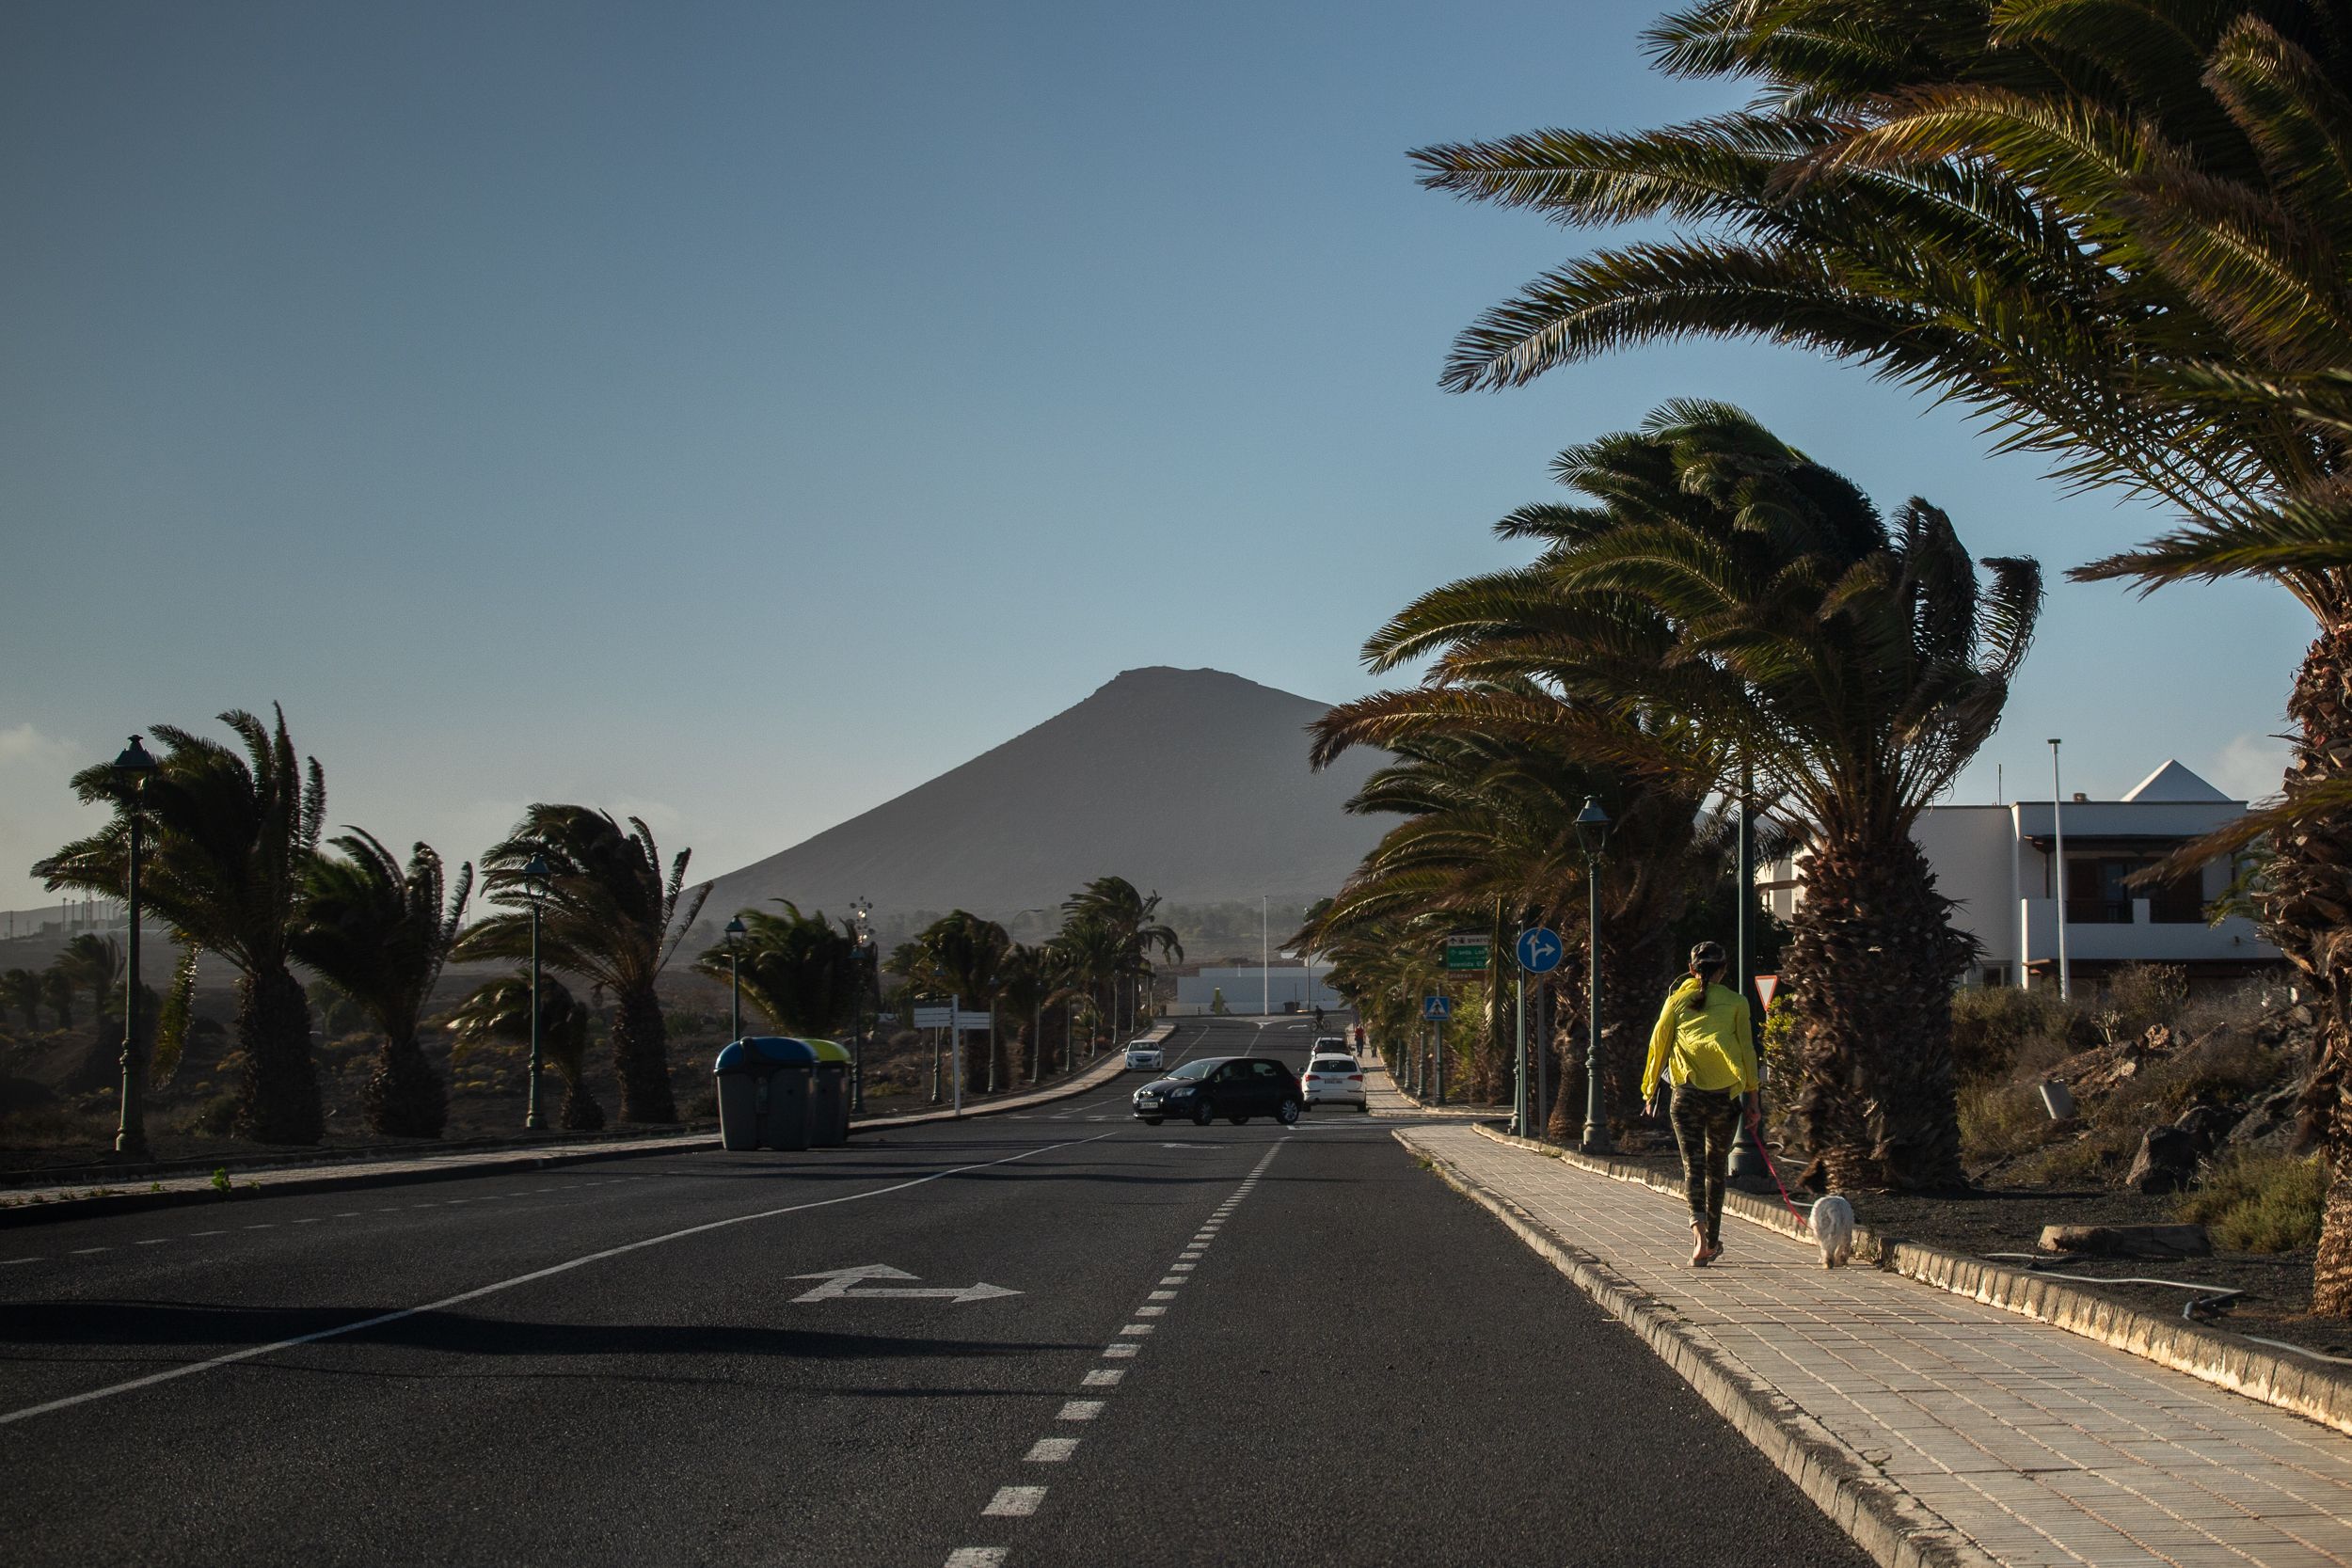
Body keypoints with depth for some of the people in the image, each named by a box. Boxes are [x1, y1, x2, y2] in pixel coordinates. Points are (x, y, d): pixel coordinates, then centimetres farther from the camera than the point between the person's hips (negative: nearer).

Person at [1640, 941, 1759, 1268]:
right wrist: (1752, 1095, 8)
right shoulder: (1736, 1003, 4)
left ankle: (1700, 1232, -24)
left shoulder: (1677, 1000, 7)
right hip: (1725, 1093, 0)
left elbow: (1658, 1044, 8)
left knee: (1692, 1164, -2)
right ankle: (1713, 1241, 21)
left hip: (1687, 1093, 0)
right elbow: (1747, 1049, 3)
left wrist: (1650, 1091, 16)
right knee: (1716, 1166, 14)